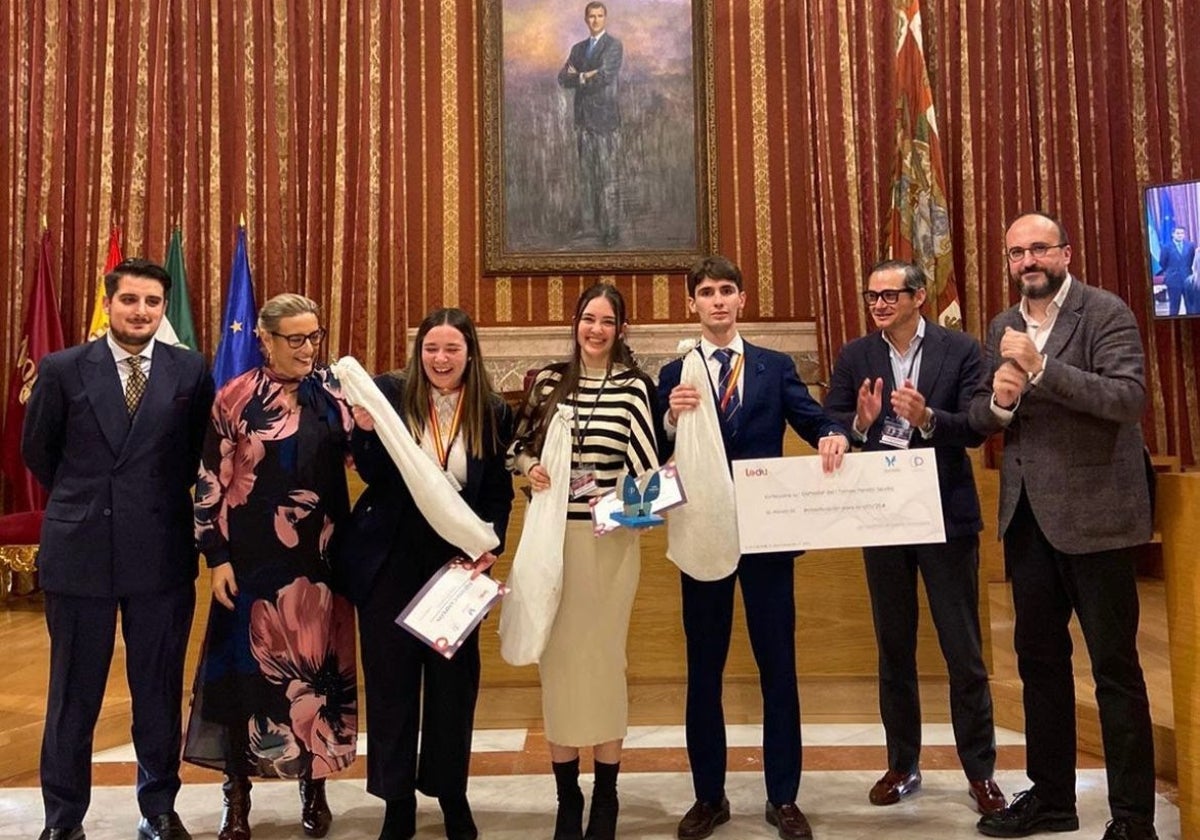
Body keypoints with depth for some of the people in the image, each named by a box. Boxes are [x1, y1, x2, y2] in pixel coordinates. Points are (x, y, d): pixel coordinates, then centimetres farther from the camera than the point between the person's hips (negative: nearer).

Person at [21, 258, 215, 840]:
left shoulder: (191, 371, 0)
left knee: (159, 689, 11)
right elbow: (37, 451, 10)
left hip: (162, 552, 0)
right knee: (73, 692, 11)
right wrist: (84, 500, 13)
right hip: (80, 551, 0)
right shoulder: (63, 369, -1)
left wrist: (162, 501, 8)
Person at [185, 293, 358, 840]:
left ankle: (314, 786, 26)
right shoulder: (235, 398, -3)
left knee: (315, 663, 9)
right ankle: (238, 793, 24)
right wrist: (217, 556, -5)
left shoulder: (332, 393, 3)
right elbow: (211, 483, -2)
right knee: (247, 662, 7)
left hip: (318, 557, 2)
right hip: (252, 557, -1)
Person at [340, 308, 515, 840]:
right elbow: (374, 476, -10)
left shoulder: (494, 413, -1)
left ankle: (452, 793, 30)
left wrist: (491, 545, -12)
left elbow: (499, 494, 2)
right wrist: (365, 427, -27)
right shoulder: (390, 393, -5)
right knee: (391, 680, 8)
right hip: (390, 561, -1)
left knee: (454, 681, 11)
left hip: (457, 561, 1)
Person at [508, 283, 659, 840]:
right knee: (558, 658, 8)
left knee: (604, 658, 6)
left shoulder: (635, 387, -3)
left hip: (610, 539, -2)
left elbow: (646, 465, -8)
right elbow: (518, 446, 13)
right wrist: (530, 468, -7)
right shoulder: (548, 381, 5)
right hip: (553, 535, 3)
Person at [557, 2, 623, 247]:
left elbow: (604, 77, -16)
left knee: (607, 177, -6)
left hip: (605, 118, -6)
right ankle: (596, 227, 13)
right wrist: (585, 77, -9)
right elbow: (563, 78, 7)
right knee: (588, 176, 6)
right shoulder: (578, 48, 17)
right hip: (583, 119, 6)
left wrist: (578, 77, -1)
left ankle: (611, 231, -1)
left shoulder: (613, 46, -1)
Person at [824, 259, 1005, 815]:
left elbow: (976, 429, -11)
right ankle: (902, 764, 28)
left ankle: (980, 771, 21)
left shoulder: (960, 350, -3)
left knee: (964, 650, 6)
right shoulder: (854, 357, 4)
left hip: (946, 515, -2)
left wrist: (927, 418, -28)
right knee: (893, 648, 14)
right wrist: (859, 422, -22)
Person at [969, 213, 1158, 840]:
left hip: (1092, 513, -6)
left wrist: (1042, 369, -27)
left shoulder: (1106, 313, -8)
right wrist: (998, 401, -11)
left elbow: (1129, 397, -21)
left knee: (1114, 666, 2)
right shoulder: (1002, 327, 11)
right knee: (1038, 659, 15)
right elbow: (978, 416, 11)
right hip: (1027, 514, 6)